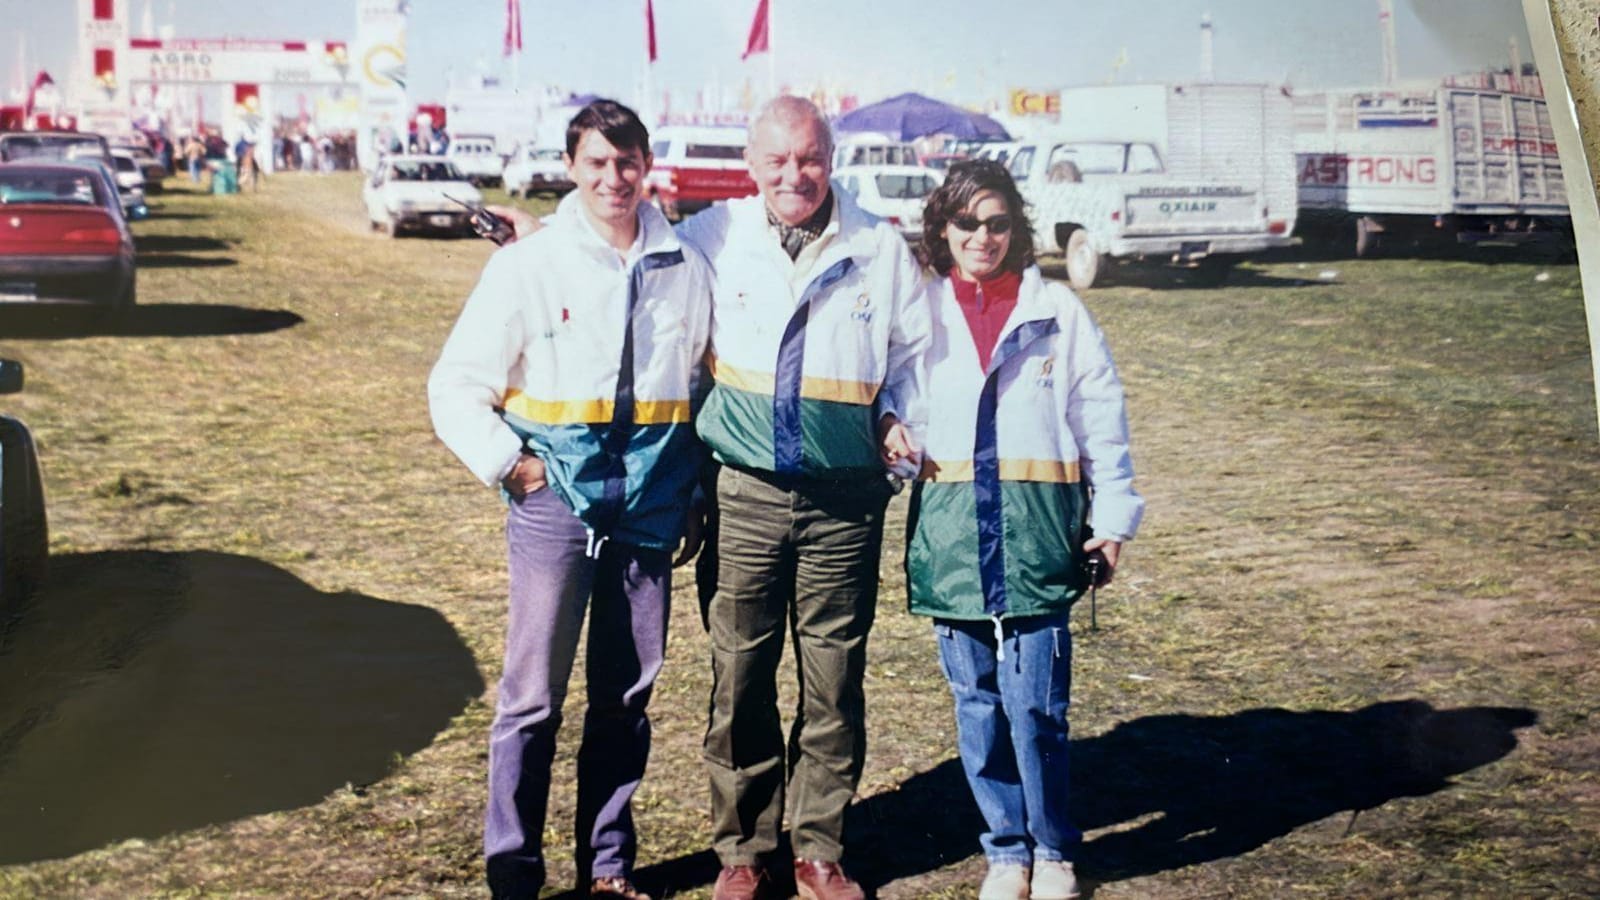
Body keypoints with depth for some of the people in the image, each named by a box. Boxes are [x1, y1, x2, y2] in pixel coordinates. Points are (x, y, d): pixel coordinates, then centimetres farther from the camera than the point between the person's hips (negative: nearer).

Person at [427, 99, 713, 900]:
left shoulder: (686, 271, 5)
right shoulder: (527, 266, -1)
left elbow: (710, 388, 15)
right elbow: (456, 386, 2)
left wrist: (699, 498, 10)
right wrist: (508, 465, -7)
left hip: (648, 511, 2)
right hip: (554, 505, -2)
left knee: (626, 698, 10)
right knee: (534, 697, 1)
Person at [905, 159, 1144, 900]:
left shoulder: (1056, 310, 4)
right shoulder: (922, 309, 8)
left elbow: (1101, 416, 6)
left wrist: (1112, 516, 4)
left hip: (1036, 525, -2)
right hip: (950, 527, 2)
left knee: (1036, 704, -5)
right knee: (976, 704, 7)